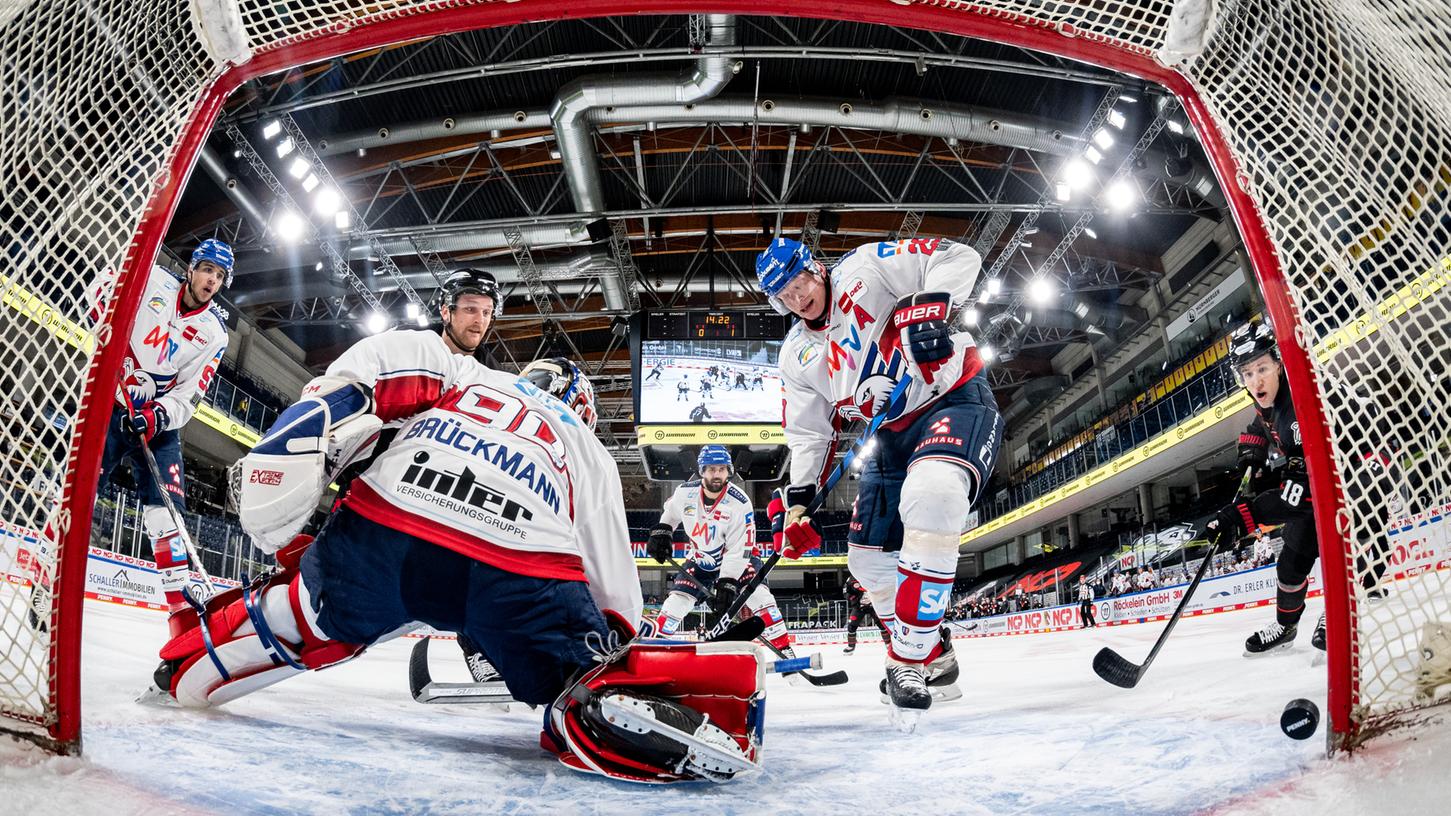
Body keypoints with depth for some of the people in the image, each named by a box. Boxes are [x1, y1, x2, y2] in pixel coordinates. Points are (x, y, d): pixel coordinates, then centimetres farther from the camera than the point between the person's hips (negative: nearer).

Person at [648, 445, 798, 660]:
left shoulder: (740, 503, -27)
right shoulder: (685, 492, -17)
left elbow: (739, 549, -26)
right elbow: (669, 511, 10)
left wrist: (727, 583, -29)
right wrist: (661, 532, 0)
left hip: (735, 560, -2)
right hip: (699, 560, 2)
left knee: (759, 597, -19)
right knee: (677, 602, -8)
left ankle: (784, 650, -12)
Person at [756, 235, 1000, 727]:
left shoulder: (865, 269, -7)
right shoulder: (797, 355, 9)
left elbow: (958, 258, -13)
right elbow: (809, 434, 11)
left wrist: (929, 305, -31)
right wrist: (798, 502, 2)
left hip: (955, 398, -7)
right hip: (896, 432, 8)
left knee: (931, 494, -37)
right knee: (870, 559, 6)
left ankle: (909, 661, -27)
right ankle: (933, 657, 30)